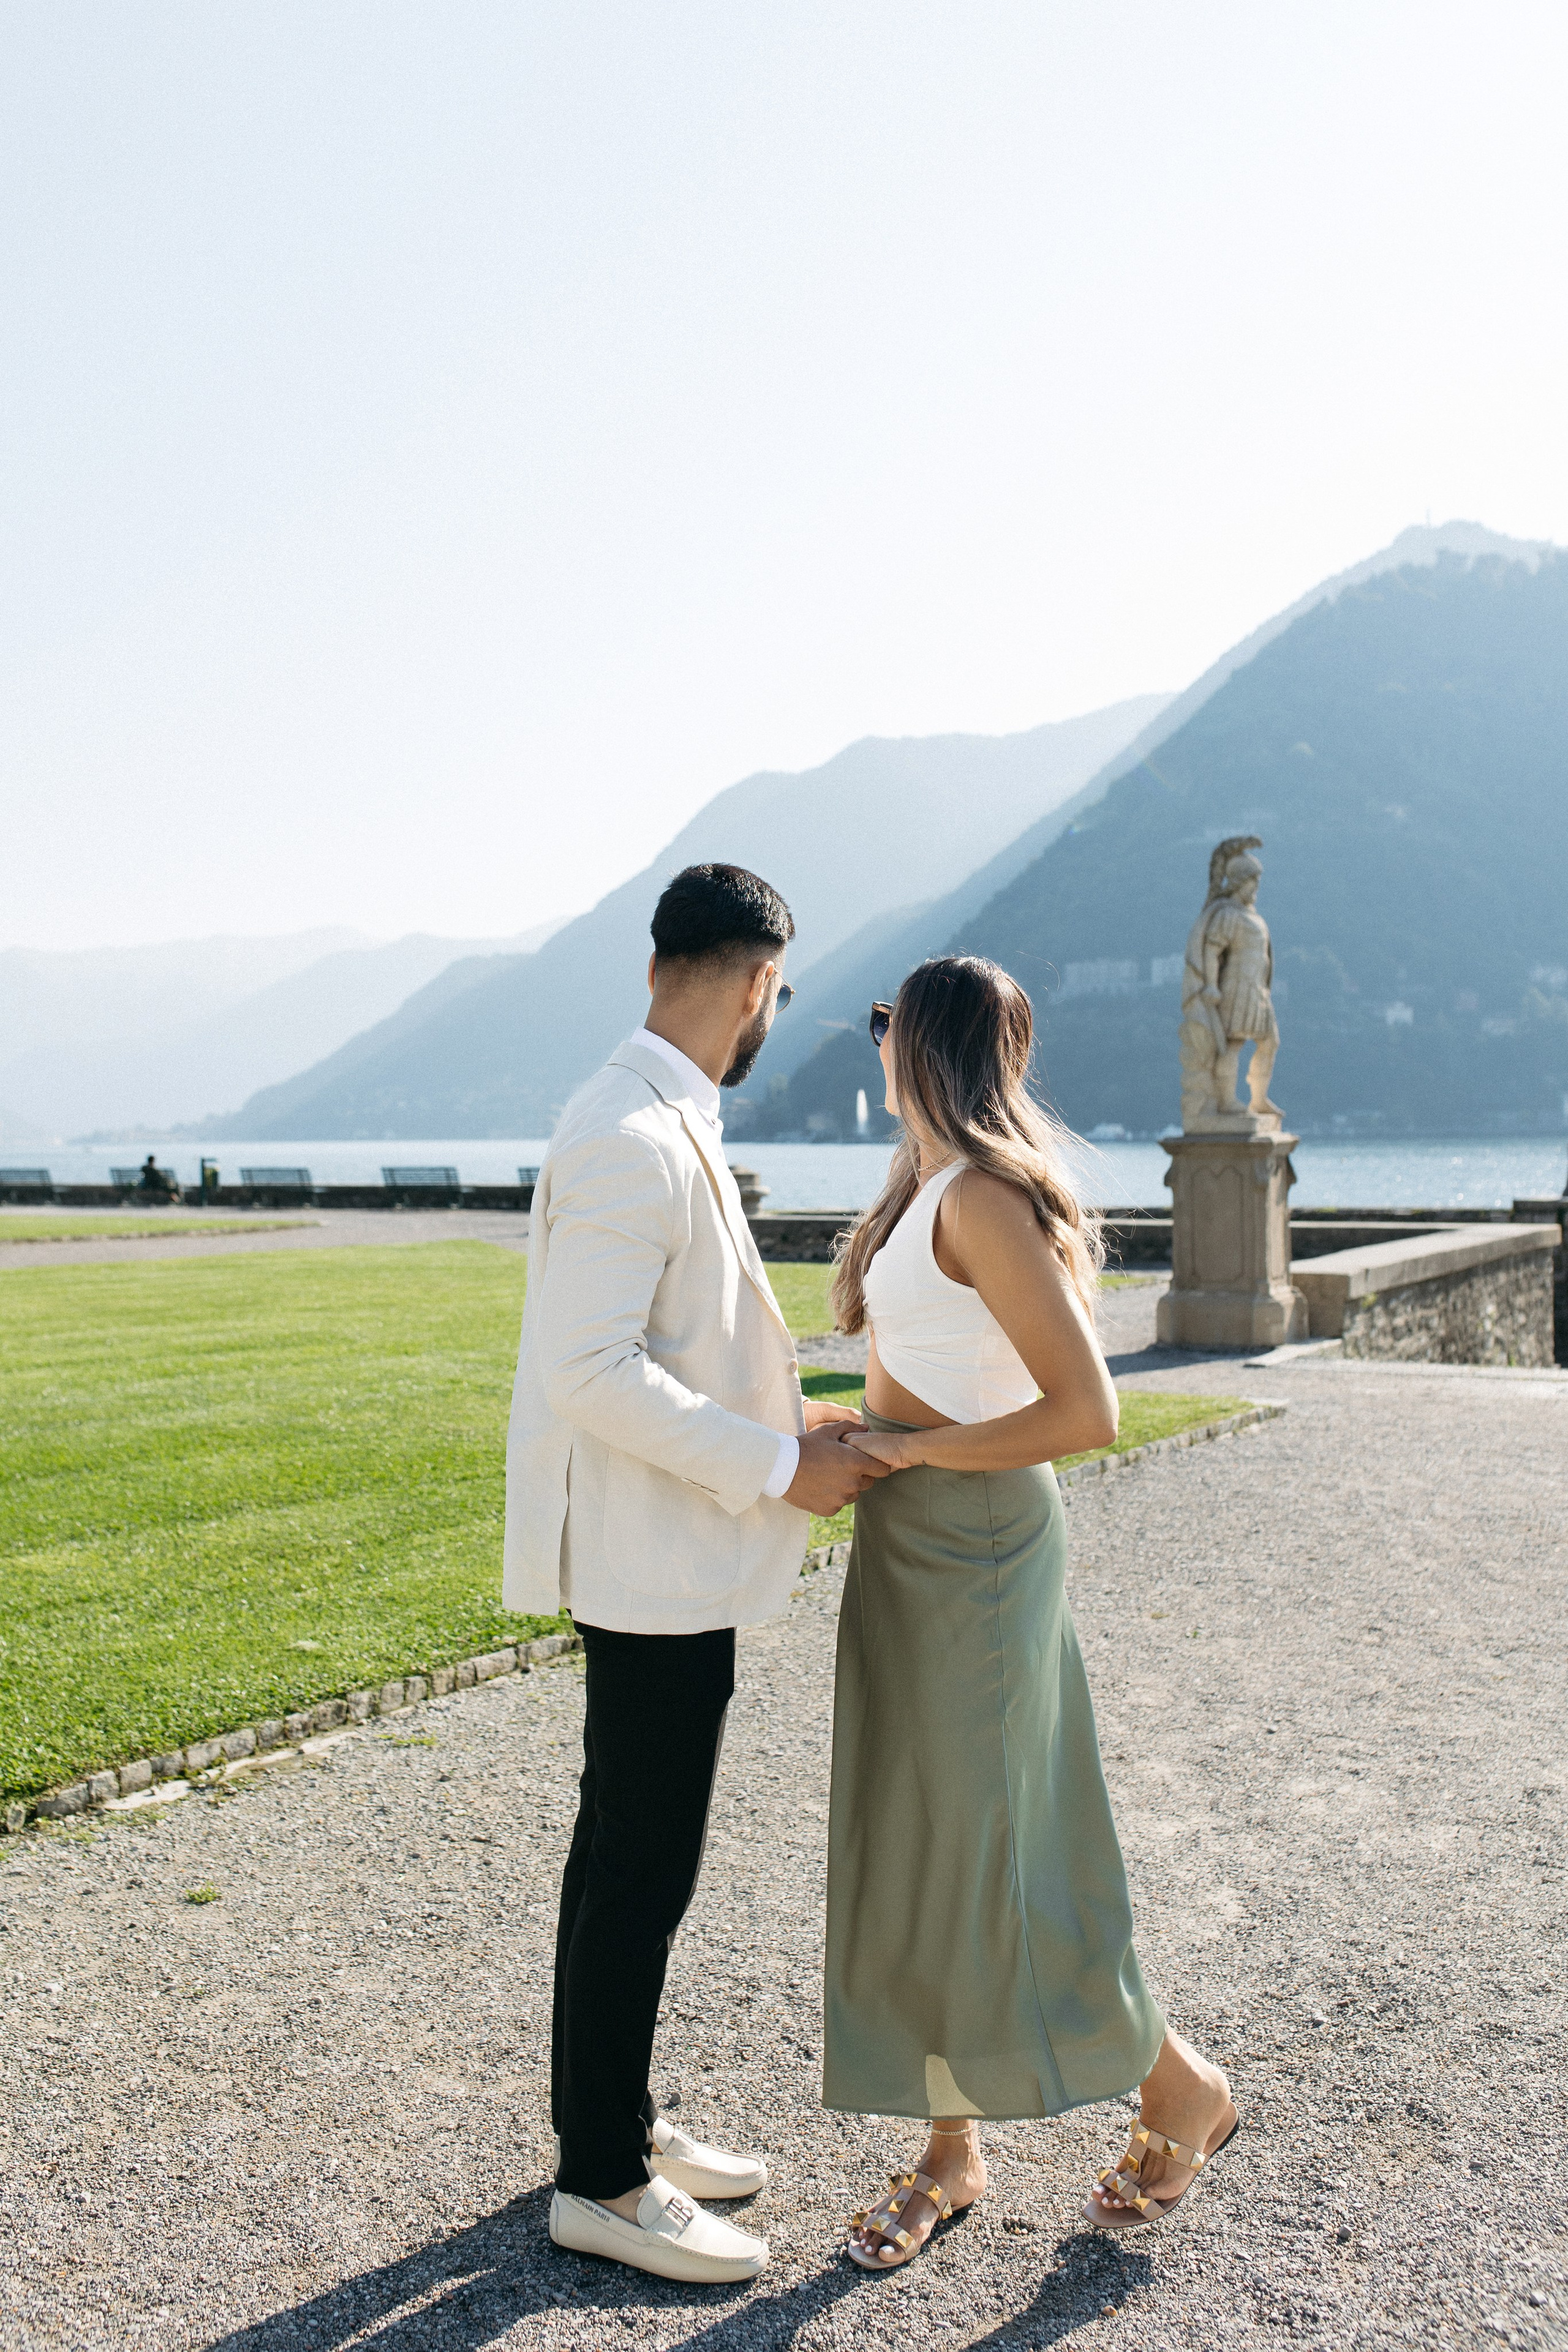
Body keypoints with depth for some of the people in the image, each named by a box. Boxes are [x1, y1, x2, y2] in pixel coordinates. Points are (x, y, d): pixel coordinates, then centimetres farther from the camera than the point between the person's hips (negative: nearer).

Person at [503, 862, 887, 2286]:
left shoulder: (663, 1126, 11)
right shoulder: (632, 1139, -21)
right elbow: (592, 1370, -26)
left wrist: (790, 1424, 14)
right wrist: (776, 1468, -20)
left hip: (676, 1561, 10)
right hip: (656, 1568, -10)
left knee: (629, 1850, 19)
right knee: (644, 1864, 1)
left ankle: (617, 2122, 34)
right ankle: (602, 2181, 16)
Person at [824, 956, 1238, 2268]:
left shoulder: (982, 1198, -20)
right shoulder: (928, 1188, 10)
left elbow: (1087, 1411, -24)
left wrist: (916, 1449, -17)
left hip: (974, 1546, -9)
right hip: (910, 1543, 9)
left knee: (985, 1860, 2)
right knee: (911, 1853, 13)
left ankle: (1184, 2090, 24)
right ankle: (953, 2155, 26)